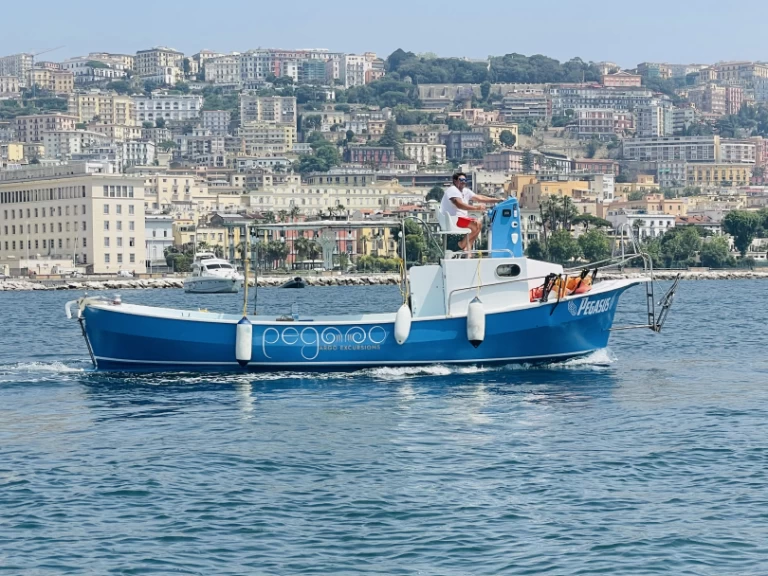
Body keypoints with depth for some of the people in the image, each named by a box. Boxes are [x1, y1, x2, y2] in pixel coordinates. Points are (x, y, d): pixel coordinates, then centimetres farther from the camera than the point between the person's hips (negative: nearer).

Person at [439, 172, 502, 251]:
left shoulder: (466, 191, 14)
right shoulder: (452, 190, -13)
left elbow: (480, 198, 13)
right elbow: (459, 205, -27)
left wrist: (497, 200, 7)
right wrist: (476, 208, -34)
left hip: (460, 218, 10)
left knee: (479, 225, 11)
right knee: (476, 225, -18)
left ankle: (466, 248, 2)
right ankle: (462, 245, -4)